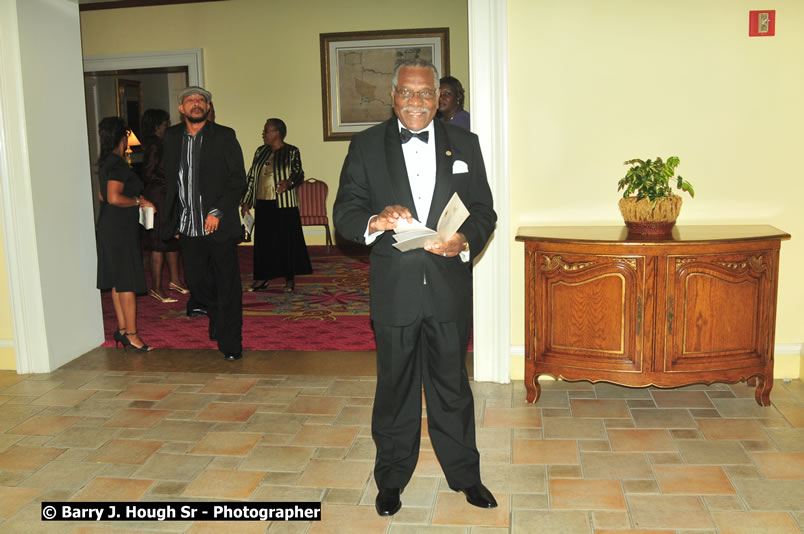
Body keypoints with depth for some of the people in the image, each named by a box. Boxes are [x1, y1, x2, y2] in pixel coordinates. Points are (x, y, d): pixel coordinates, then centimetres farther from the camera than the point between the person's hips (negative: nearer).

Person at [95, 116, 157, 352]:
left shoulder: (105, 162, 13)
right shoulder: (118, 164, -17)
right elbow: (114, 197, -26)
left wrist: (133, 199, 21)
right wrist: (139, 201, -13)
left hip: (109, 226, 10)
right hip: (120, 228, -10)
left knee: (117, 281, 13)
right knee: (127, 282, -5)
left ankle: (122, 329, 19)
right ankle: (131, 334, -1)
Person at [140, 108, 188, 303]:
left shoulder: (160, 144, 15)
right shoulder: (154, 146, -15)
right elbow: (149, 173, -20)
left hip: (168, 197, 10)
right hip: (157, 196, -10)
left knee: (173, 240, 16)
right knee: (159, 245, -6)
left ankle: (174, 280, 26)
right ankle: (156, 288, 0)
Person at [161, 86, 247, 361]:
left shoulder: (224, 136, -2)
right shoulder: (171, 137, 9)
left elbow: (238, 178, -6)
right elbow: (169, 177, 14)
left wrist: (217, 212, -15)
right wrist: (172, 220, 7)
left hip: (218, 225, -4)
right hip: (188, 227, 4)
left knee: (227, 284, 0)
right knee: (195, 280, 12)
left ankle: (230, 344, 11)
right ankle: (217, 315, 41)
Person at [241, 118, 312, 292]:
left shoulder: (292, 152, -1)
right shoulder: (261, 152, 13)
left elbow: (298, 173, -7)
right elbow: (251, 177, 15)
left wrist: (288, 182, -29)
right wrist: (246, 201, 11)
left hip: (284, 204, -5)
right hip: (263, 204, 5)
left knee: (287, 240, -2)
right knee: (263, 240, 6)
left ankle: (290, 279, 8)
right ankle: (263, 278, 14)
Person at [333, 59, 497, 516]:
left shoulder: (464, 144, 6)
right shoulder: (366, 146, 3)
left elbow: (484, 212, 5)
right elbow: (345, 212, -2)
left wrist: (465, 242, -16)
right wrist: (376, 222, -24)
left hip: (450, 288, 1)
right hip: (394, 289, 0)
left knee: (452, 384, 13)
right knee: (395, 387, 12)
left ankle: (465, 474, 31)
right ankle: (391, 481, 29)